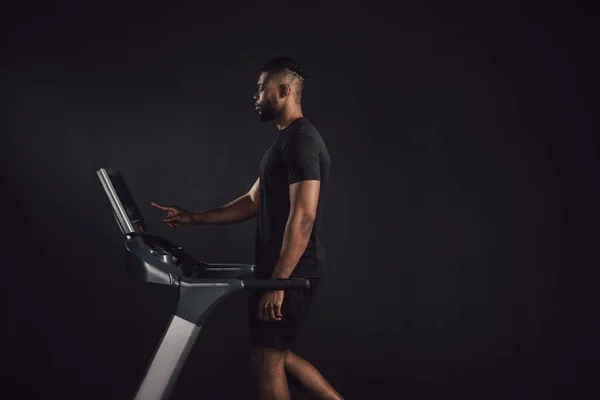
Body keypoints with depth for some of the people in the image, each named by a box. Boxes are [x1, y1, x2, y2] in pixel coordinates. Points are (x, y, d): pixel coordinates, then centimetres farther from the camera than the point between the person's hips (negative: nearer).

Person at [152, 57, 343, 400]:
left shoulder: (301, 140, -17)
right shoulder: (285, 141, 17)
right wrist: (194, 218, 19)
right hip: (281, 267, 11)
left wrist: (277, 282, -26)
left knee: (268, 359, -1)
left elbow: (302, 217, -25)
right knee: (277, 355, 17)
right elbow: (253, 203, 22)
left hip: (292, 270, -11)